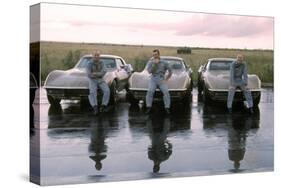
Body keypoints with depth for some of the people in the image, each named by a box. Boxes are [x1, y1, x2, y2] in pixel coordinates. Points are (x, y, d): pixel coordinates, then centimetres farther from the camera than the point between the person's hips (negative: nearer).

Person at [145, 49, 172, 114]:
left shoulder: (164, 62, 8)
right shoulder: (150, 62, 8)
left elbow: (170, 71, 12)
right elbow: (149, 71, -8)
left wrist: (166, 79, 2)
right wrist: (154, 63, -13)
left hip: (161, 80, 0)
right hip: (153, 80, 0)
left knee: (166, 92, -27)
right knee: (150, 91, -29)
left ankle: (167, 108, -25)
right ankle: (148, 108, -26)